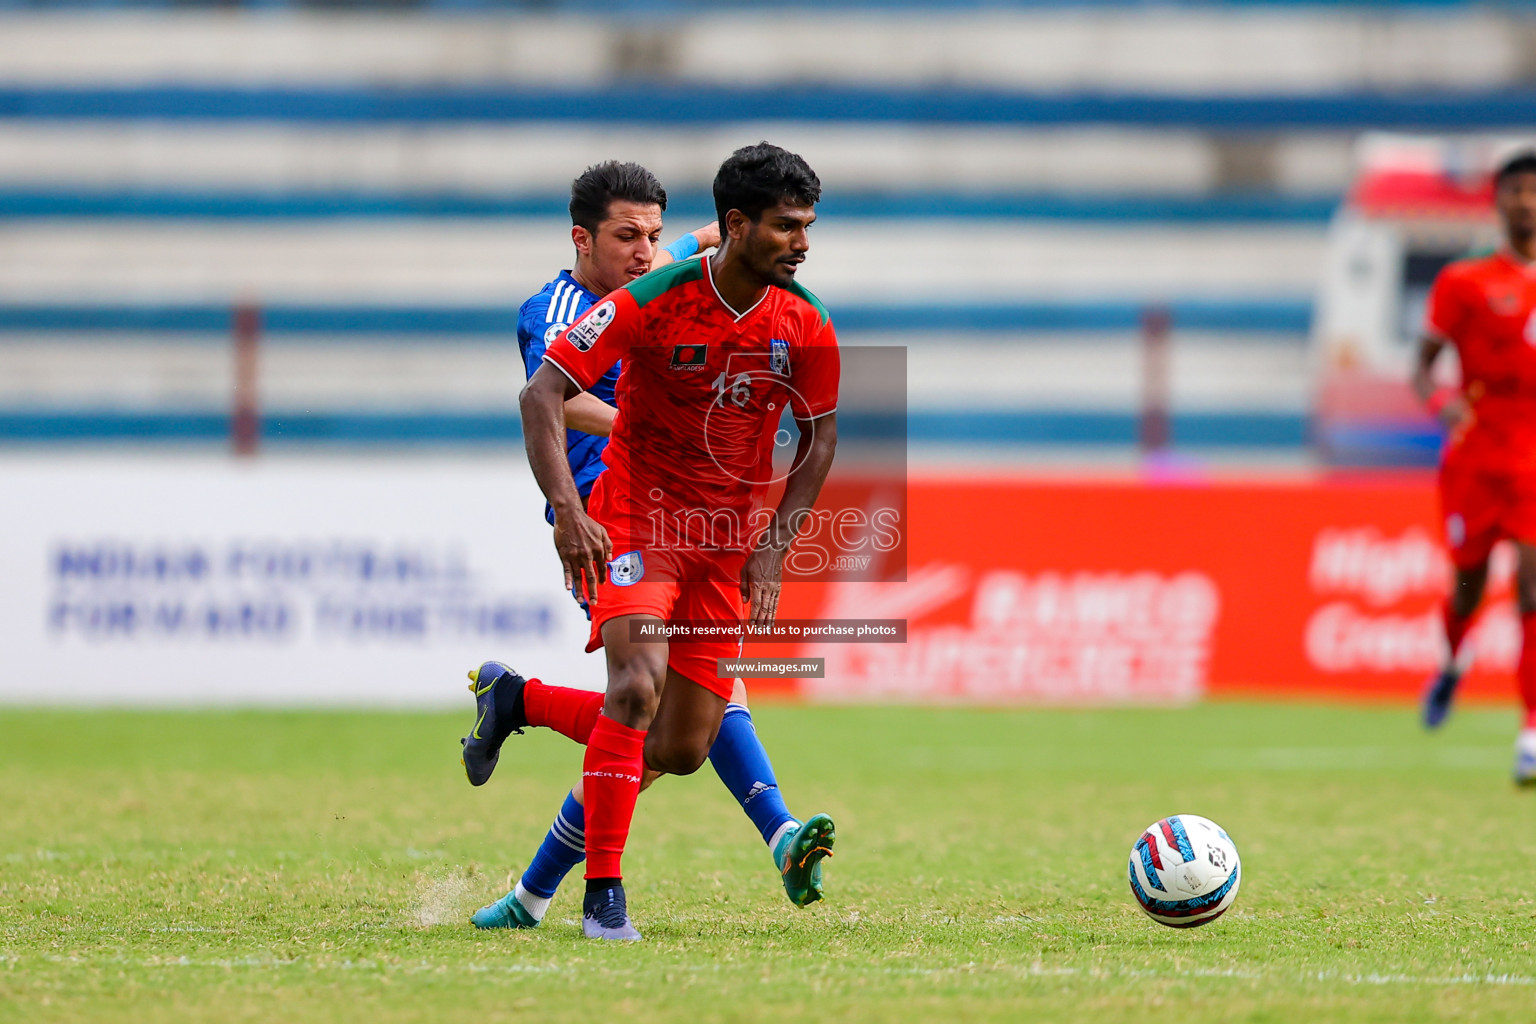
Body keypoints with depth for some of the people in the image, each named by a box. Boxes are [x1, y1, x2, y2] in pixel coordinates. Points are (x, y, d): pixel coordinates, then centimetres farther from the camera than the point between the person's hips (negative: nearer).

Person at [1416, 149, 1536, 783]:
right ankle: (1451, 664, 45)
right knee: (1469, 583, 10)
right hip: (1473, 456, 0)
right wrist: (1439, 399, -19)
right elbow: (1424, 364, 2)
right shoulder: (1463, 283, 3)